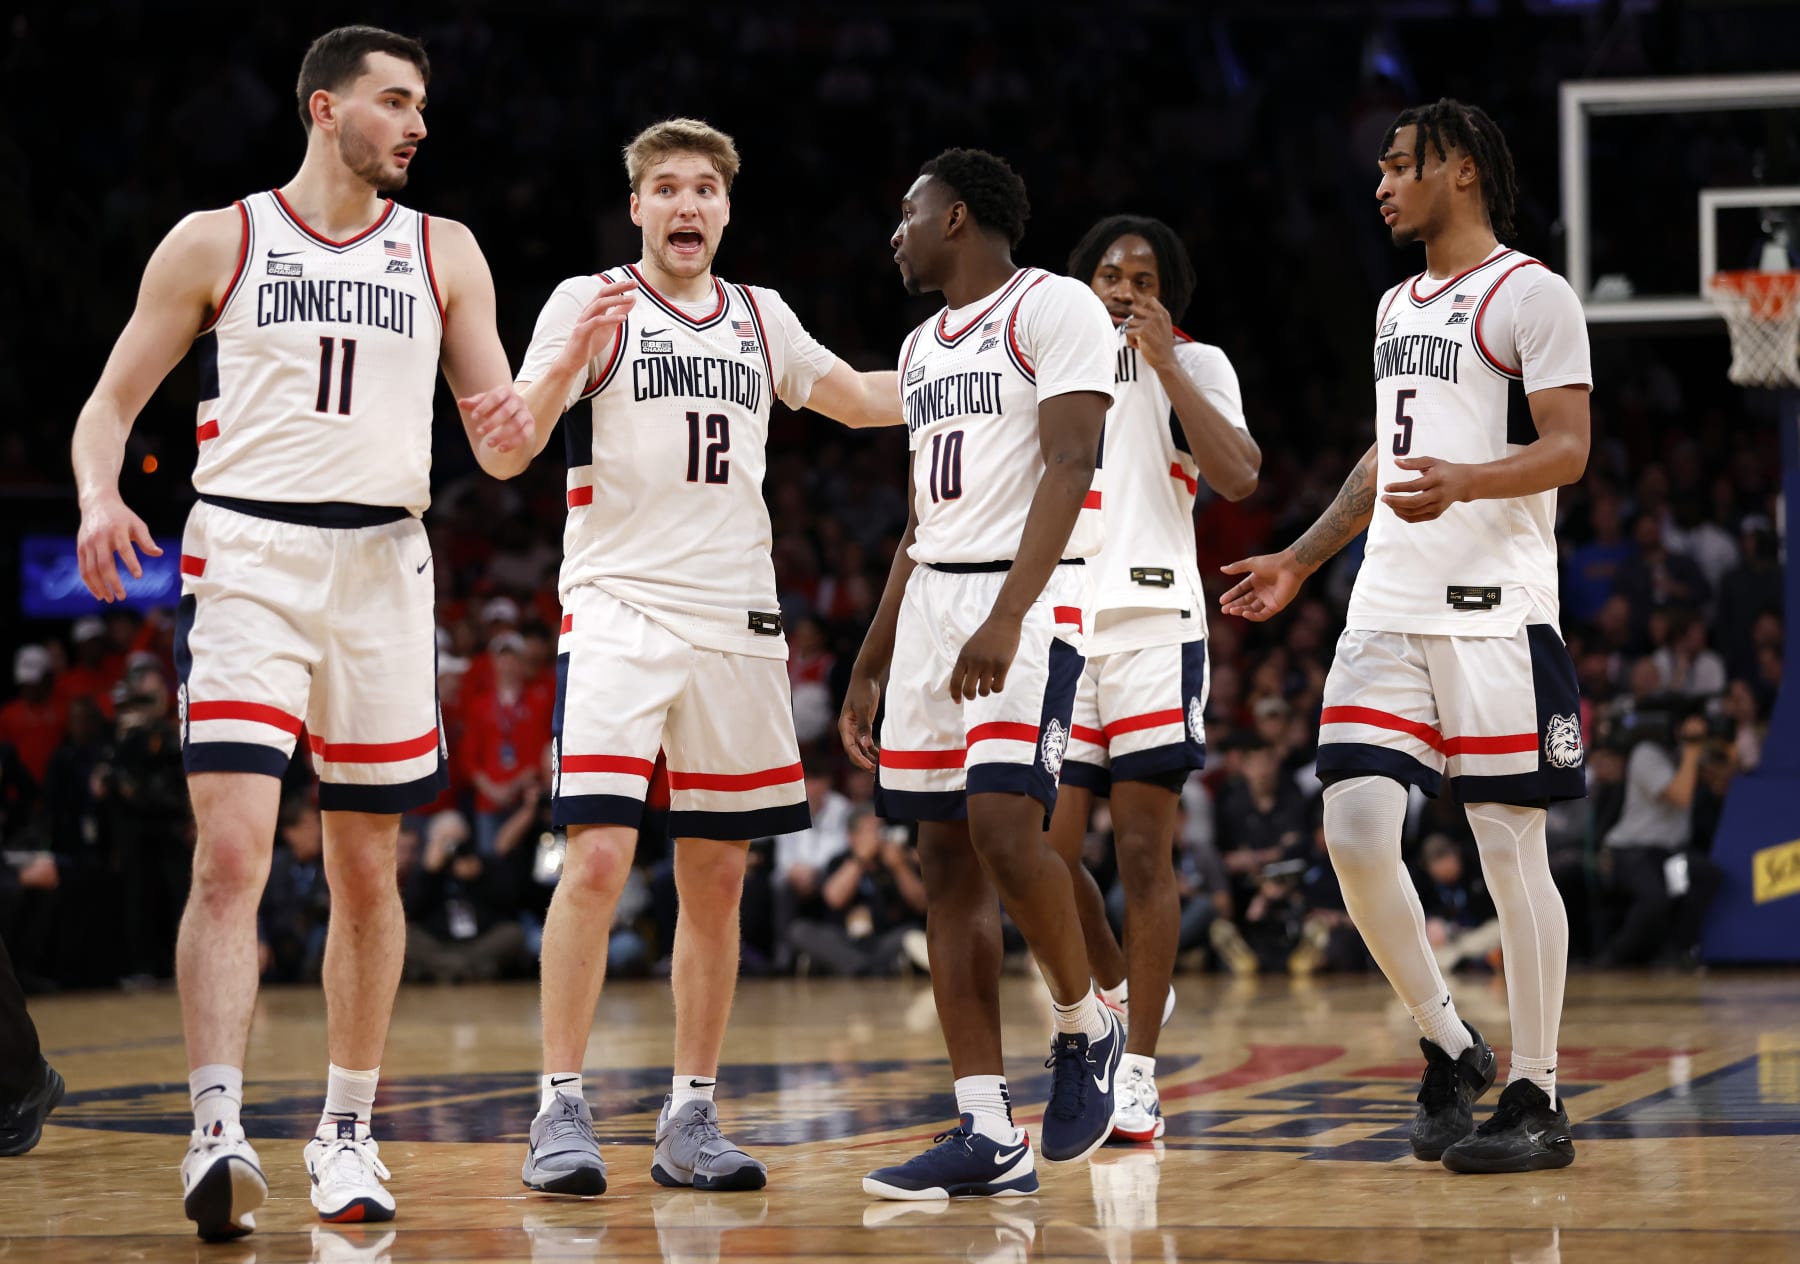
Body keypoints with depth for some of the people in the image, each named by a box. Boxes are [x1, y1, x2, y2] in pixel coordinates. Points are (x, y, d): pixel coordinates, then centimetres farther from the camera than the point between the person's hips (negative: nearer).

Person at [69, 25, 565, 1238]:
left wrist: (513, 430, -15)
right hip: (245, 557, -3)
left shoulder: (443, 253, 11)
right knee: (232, 853, -16)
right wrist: (99, 498, -15)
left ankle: (346, 1135, 19)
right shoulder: (216, 242, 4)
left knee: (368, 869, 8)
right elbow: (111, 404, 6)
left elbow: (499, 449, 10)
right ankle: (219, 1136, -21)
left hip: (381, 566, 3)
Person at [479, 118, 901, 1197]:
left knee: (717, 878, 6)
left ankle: (692, 1119, 13)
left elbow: (860, 399, 28)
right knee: (598, 859, -15)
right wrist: (568, 363, -30)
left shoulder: (762, 318, 13)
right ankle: (562, 1111, -10)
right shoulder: (588, 302, 0)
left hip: (736, 620, 5)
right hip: (619, 610, -5)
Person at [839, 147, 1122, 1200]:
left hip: (1029, 599, -8)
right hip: (933, 600, 8)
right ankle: (991, 1136, 0)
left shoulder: (1055, 307, -5)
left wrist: (1006, 618, -25)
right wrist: (870, 668, 21)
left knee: (1004, 827, -23)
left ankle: (1087, 1027, 2)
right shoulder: (924, 347, 21)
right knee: (947, 860, 1)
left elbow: (1070, 466, -15)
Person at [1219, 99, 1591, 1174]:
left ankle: (1537, 1099, 3)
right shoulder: (1399, 307, 20)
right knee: (1355, 831, -3)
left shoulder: (1531, 295, -5)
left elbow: (1567, 449, -13)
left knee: (1511, 849, -4)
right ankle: (1450, 1046, 13)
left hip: (1496, 613, -7)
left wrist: (1462, 482, -30)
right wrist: (1300, 561, 26)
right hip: (1389, 611, 7)